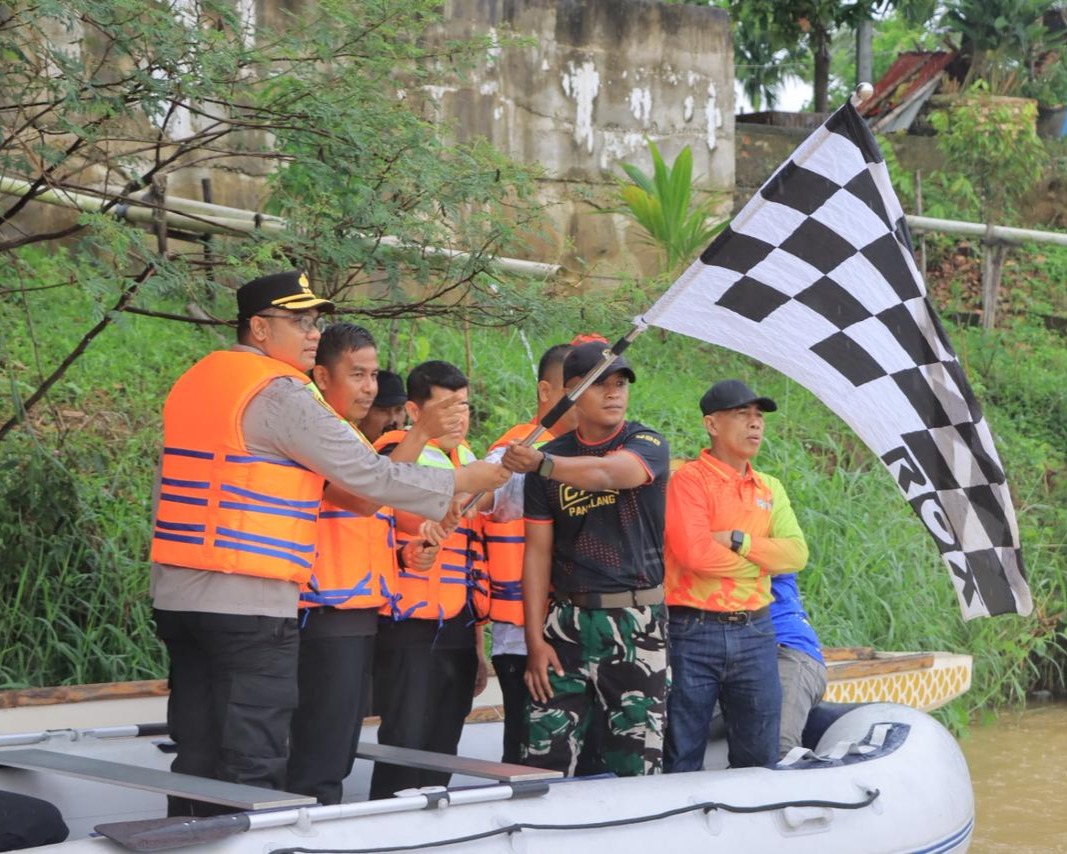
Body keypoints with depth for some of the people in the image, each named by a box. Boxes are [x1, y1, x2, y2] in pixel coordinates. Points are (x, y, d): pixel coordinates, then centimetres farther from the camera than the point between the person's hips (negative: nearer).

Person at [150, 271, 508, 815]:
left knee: (197, 756, 12)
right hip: (249, 603, -9)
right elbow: (370, 476, -10)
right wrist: (465, 482, 0)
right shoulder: (280, 393, -12)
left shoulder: (192, 382, 15)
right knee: (253, 764, -5)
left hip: (176, 595, 9)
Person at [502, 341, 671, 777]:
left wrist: (543, 464, -39)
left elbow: (609, 473, -24)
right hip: (567, 621, 2)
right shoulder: (552, 456, 9)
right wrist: (535, 639, -1)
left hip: (636, 623, -2)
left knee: (636, 764, -2)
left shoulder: (649, 446, 0)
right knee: (545, 756, -1)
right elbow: (538, 551, 6)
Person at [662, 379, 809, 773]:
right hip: (694, 633, -6)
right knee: (682, 759, 0)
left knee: (759, 758, 8)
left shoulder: (769, 488, 15)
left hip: (755, 633, 6)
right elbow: (693, 551, -18)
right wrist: (763, 559, -5)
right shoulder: (690, 479, -4)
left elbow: (796, 553, 2)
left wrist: (740, 541, -12)